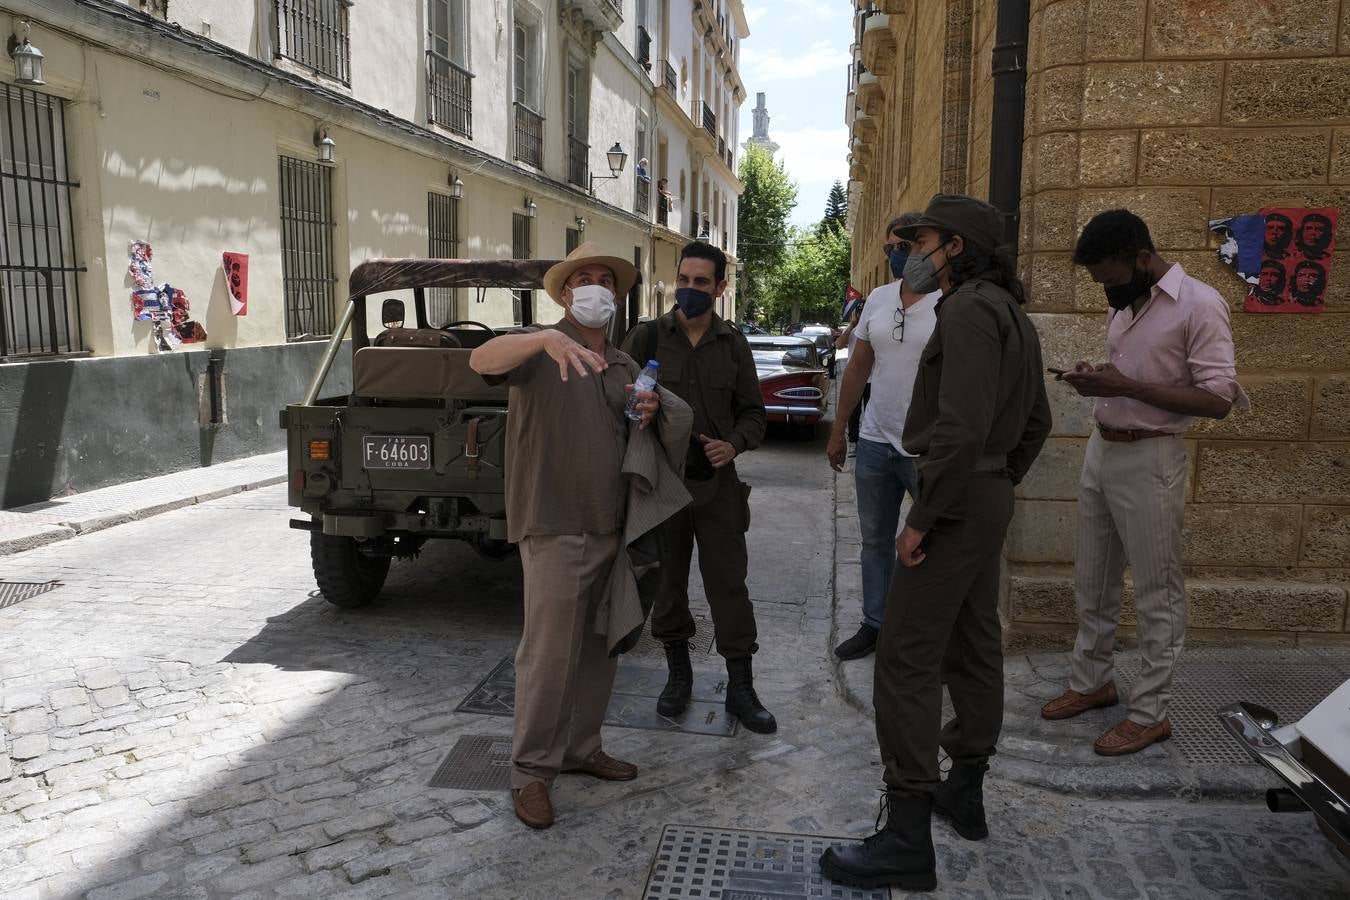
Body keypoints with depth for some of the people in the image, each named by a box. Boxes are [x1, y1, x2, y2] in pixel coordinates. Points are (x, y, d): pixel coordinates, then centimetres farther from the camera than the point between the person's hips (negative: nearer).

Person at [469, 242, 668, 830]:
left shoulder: (625, 366, 16)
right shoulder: (543, 349, -6)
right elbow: (482, 360, -26)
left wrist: (645, 417, 1)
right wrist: (545, 338, -43)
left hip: (610, 526, 7)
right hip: (554, 527, -7)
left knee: (598, 647, 14)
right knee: (549, 652, -4)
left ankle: (581, 748, 30)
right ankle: (531, 770, 9)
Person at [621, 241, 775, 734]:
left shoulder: (733, 345, 5)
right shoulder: (646, 337, 0)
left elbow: (753, 412, 10)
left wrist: (734, 444, -9)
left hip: (716, 484, 1)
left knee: (729, 585, 2)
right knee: (667, 583, 12)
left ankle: (740, 688, 14)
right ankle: (678, 674, 30)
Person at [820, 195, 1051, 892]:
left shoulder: (968, 309, -16)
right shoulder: (1009, 311, 16)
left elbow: (962, 427, -26)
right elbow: (1035, 423, 21)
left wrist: (922, 518, -22)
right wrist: (998, 487, 21)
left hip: (956, 501, -11)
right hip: (990, 497, 11)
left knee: (907, 659, -8)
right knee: (972, 646, 17)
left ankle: (907, 839, -3)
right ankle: (964, 793, 30)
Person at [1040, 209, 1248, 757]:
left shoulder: (1199, 305, -14)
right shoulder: (1123, 305, 10)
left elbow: (1217, 400, -19)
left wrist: (1125, 386, -24)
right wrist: (1096, 381, -1)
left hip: (1148, 459, -8)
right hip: (1100, 449, 8)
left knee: (1156, 593, 2)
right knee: (1092, 581, 15)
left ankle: (1151, 713, 13)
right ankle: (1092, 681, 30)